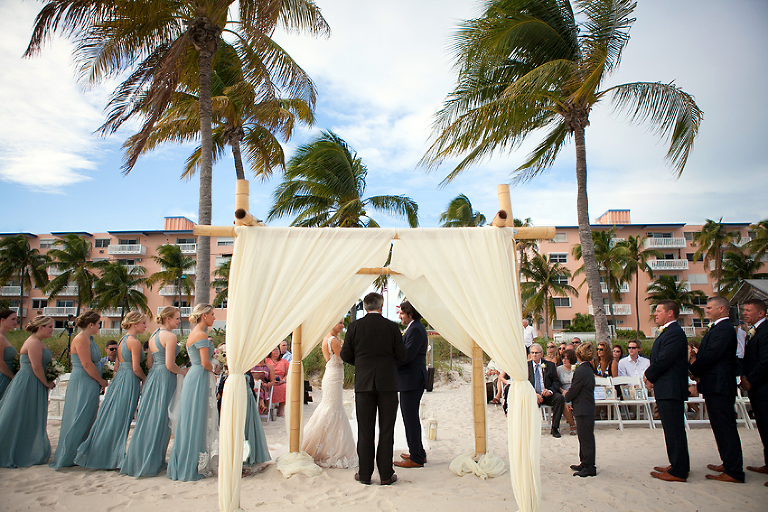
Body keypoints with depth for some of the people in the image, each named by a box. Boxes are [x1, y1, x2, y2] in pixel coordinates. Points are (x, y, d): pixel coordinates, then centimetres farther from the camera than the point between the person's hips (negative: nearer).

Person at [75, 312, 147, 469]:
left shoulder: (122, 340, 15)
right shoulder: (134, 342, -13)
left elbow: (117, 366, 17)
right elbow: (136, 368, -16)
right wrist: (146, 380, 0)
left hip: (118, 379, 9)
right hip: (129, 381, -9)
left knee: (110, 417, 13)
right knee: (120, 419, -2)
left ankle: (96, 454, 21)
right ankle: (113, 458, 4)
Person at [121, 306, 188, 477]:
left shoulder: (153, 335, 14)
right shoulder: (170, 336, -13)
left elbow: (151, 362, 18)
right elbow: (170, 365, -18)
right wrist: (183, 371, -1)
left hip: (152, 376, 9)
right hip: (164, 379, -9)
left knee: (147, 418, 14)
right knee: (160, 420, 0)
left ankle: (139, 459, 22)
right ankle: (152, 461, 7)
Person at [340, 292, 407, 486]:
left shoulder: (355, 326, -3)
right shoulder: (392, 327, -5)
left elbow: (345, 355, 2)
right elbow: (402, 356, -2)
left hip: (363, 384, 1)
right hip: (387, 384, -1)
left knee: (365, 431, 9)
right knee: (386, 431, 8)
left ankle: (365, 474, 15)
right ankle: (386, 475, 13)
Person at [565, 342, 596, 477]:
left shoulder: (580, 372, -20)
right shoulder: (589, 370, 10)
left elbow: (572, 391, -17)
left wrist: (566, 395, 2)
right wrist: (569, 393, 12)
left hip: (583, 410, -10)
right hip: (589, 409, 10)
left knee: (586, 438, -2)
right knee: (584, 437, 17)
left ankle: (589, 467, 5)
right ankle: (584, 463, 27)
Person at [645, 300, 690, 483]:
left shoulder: (674, 333, -18)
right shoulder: (667, 332, 17)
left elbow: (663, 360, -22)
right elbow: (659, 359, 18)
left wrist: (649, 375, -7)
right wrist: (650, 375, 2)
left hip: (670, 390, -11)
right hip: (667, 390, 11)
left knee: (674, 430, -4)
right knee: (674, 429, 17)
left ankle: (678, 472, 4)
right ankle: (679, 466, 28)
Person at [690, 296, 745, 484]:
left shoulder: (724, 329, -17)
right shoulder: (718, 328, 17)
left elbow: (711, 355, -21)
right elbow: (708, 354, 16)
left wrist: (693, 368, -6)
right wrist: (697, 357, -4)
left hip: (719, 386, -11)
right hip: (715, 385, 11)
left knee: (725, 428, -5)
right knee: (721, 427, 18)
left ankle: (734, 472, 1)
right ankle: (729, 464, 29)